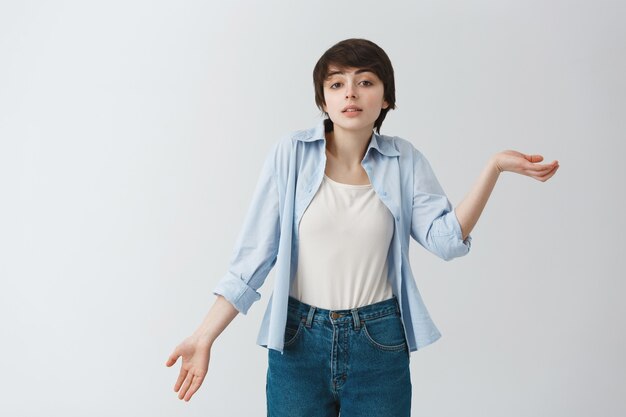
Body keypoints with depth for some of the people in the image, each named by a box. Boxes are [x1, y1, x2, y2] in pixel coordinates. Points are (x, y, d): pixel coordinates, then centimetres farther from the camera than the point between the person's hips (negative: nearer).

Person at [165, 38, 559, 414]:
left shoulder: (404, 160, -1)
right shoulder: (291, 153, -7)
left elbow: (446, 238, -11)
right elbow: (254, 253, -7)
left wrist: (494, 166, -20)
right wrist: (205, 336, -11)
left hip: (380, 345, 1)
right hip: (298, 340, -1)